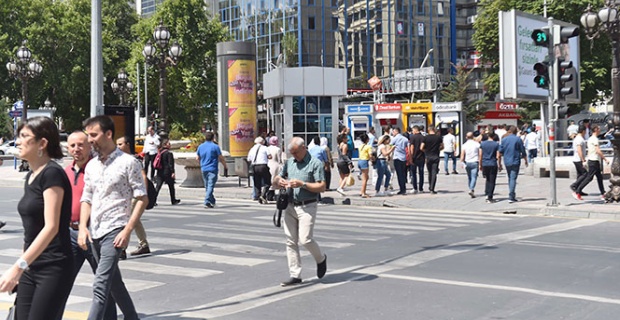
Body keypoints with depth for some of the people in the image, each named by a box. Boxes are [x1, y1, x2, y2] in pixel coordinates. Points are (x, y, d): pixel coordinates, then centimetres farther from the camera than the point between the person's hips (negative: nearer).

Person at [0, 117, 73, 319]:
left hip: (53, 268, -8)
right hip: (30, 268, 8)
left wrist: (18, 266, -26)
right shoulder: (31, 176, 13)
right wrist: (20, 268, 18)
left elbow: (51, 227, -21)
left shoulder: (52, 174, -13)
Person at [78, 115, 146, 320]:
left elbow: (142, 199, -8)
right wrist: (83, 227, 0)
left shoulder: (128, 162, -6)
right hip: (94, 232, 7)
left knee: (100, 285, -14)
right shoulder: (91, 166, 12)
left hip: (114, 231, -7)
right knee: (114, 282, 15)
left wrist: (128, 230, -16)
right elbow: (86, 199, 16)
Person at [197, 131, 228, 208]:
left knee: (207, 186, 16)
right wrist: (225, 166, 10)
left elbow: (197, 158, 15)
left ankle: (212, 201, 24)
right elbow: (221, 158, -6)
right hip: (212, 169, -5)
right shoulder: (215, 147, -8)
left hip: (203, 169, 5)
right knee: (210, 186, -7)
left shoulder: (200, 146, 6)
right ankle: (207, 202, -17)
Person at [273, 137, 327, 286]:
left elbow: (322, 187, -11)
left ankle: (321, 259, 19)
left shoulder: (315, 163, -5)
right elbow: (276, 180, 17)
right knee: (291, 242, 4)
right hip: (290, 206, 6)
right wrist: (279, 181, -8)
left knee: (305, 239, -12)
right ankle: (295, 275, 10)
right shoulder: (289, 162, 13)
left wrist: (302, 184, -19)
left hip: (307, 207, -6)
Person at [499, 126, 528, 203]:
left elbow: (500, 151, 4)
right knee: (513, 179, -6)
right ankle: (511, 197, -14)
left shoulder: (504, 139, 3)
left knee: (510, 179, 16)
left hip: (507, 162, 4)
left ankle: (512, 196, 21)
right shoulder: (518, 139, -5)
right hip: (515, 162, -3)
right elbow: (523, 151, -1)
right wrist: (526, 160, 10)